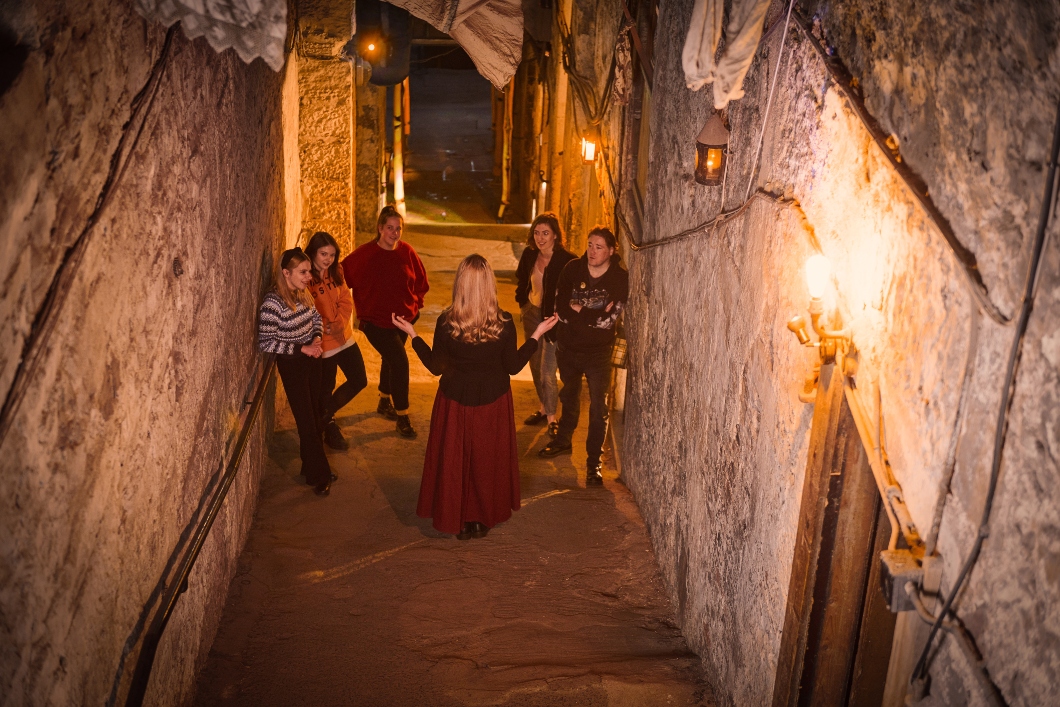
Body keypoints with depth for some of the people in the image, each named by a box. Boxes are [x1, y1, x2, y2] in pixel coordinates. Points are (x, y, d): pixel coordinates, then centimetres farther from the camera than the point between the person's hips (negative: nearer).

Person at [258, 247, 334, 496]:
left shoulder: (303, 294, -2)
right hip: (292, 366, -7)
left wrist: (316, 339, -5)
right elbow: (265, 342, -20)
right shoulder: (273, 303, -23)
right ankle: (319, 476, 17)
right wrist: (302, 348, -21)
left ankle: (313, 467, 34)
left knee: (314, 415, 17)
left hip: (312, 360, 7)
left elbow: (316, 317, 15)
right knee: (307, 422, 2)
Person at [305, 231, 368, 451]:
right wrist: (323, 326, -22)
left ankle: (326, 415, 32)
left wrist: (338, 322, -12)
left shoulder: (336, 272, 4)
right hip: (322, 344, -7)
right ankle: (330, 428, 34)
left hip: (344, 337, 7)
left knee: (359, 380, 12)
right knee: (326, 387, 10)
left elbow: (346, 300, 3)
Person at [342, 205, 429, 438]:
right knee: (400, 362, -15)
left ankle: (384, 402, 45)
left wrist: (416, 304, 0)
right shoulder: (365, 254, -16)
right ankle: (402, 417, -3)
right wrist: (363, 310, -11)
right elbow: (344, 275, -11)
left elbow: (421, 281, 8)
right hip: (376, 321, -5)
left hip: (403, 318, 5)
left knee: (390, 360, 22)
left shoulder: (406, 251, -4)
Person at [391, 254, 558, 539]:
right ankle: (483, 519, 30)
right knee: (488, 460, 18)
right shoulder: (503, 323, -16)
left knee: (454, 460, 16)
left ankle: (458, 521, 27)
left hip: (455, 401, 0)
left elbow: (436, 366, -7)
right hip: (493, 402, 1)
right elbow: (513, 366, -7)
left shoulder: (446, 322, -17)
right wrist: (537, 335, 3)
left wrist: (412, 334, 4)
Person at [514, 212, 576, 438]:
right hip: (532, 312, 6)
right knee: (535, 364, 17)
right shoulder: (529, 255, -3)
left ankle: (551, 417, 8)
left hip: (553, 318, -6)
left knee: (547, 370, -6)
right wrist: (521, 302, 9)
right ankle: (544, 407, 34)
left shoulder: (566, 260, -22)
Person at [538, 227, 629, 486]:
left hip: (598, 352, -3)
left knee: (598, 408, 1)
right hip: (567, 348, 4)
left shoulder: (620, 278, -14)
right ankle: (563, 440, 45)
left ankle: (593, 462, 12)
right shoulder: (573, 269, -6)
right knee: (569, 397, 24)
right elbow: (560, 308, -13)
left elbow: (608, 319, -22)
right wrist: (593, 315, -22)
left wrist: (577, 310, -18)